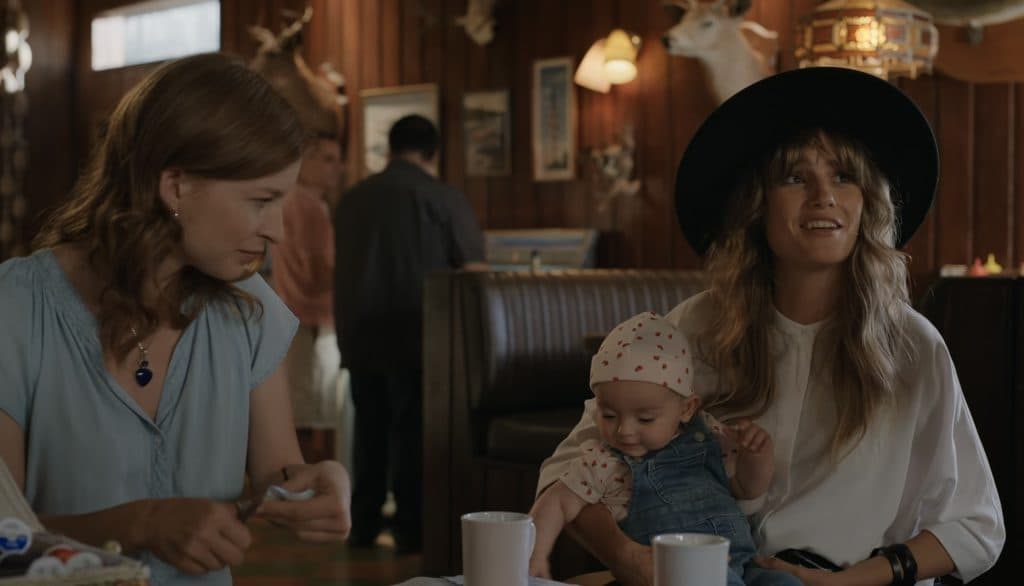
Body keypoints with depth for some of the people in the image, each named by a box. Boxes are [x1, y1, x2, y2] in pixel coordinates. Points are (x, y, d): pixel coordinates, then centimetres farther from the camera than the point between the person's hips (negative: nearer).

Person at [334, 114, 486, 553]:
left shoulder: (351, 199, 8)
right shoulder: (442, 199, -7)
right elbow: (473, 270, -5)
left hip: (359, 334, 5)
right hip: (414, 333, -5)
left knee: (369, 426, 13)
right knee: (411, 429, 1)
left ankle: (363, 524, 17)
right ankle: (410, 528, 3)